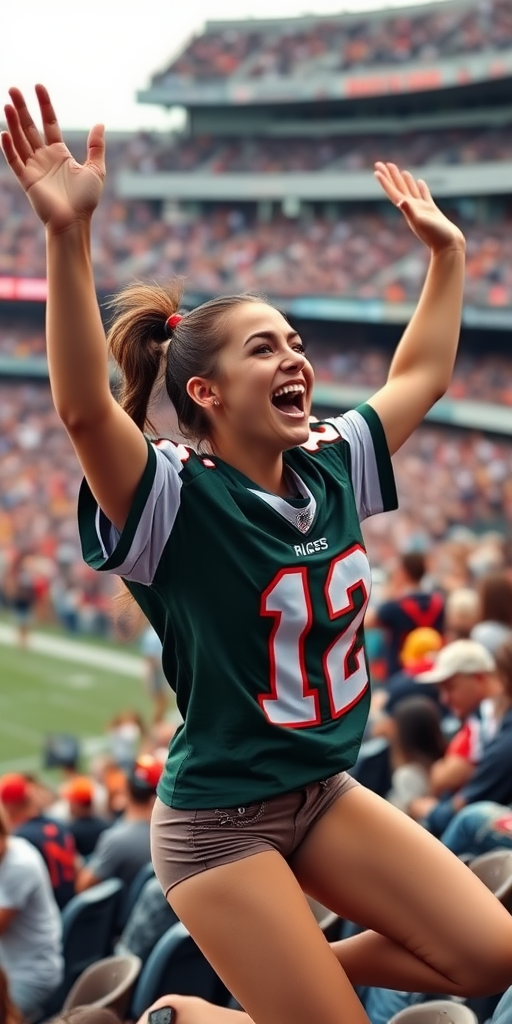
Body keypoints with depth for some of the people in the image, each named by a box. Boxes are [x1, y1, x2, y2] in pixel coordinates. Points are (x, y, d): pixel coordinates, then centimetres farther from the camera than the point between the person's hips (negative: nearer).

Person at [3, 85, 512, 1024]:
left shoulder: (330, 469, 1)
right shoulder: (177, 500, -19)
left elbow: (422, 373, 17)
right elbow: (84, 410, -38)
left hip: (326, 792, 7)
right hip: (219, 820, -7)